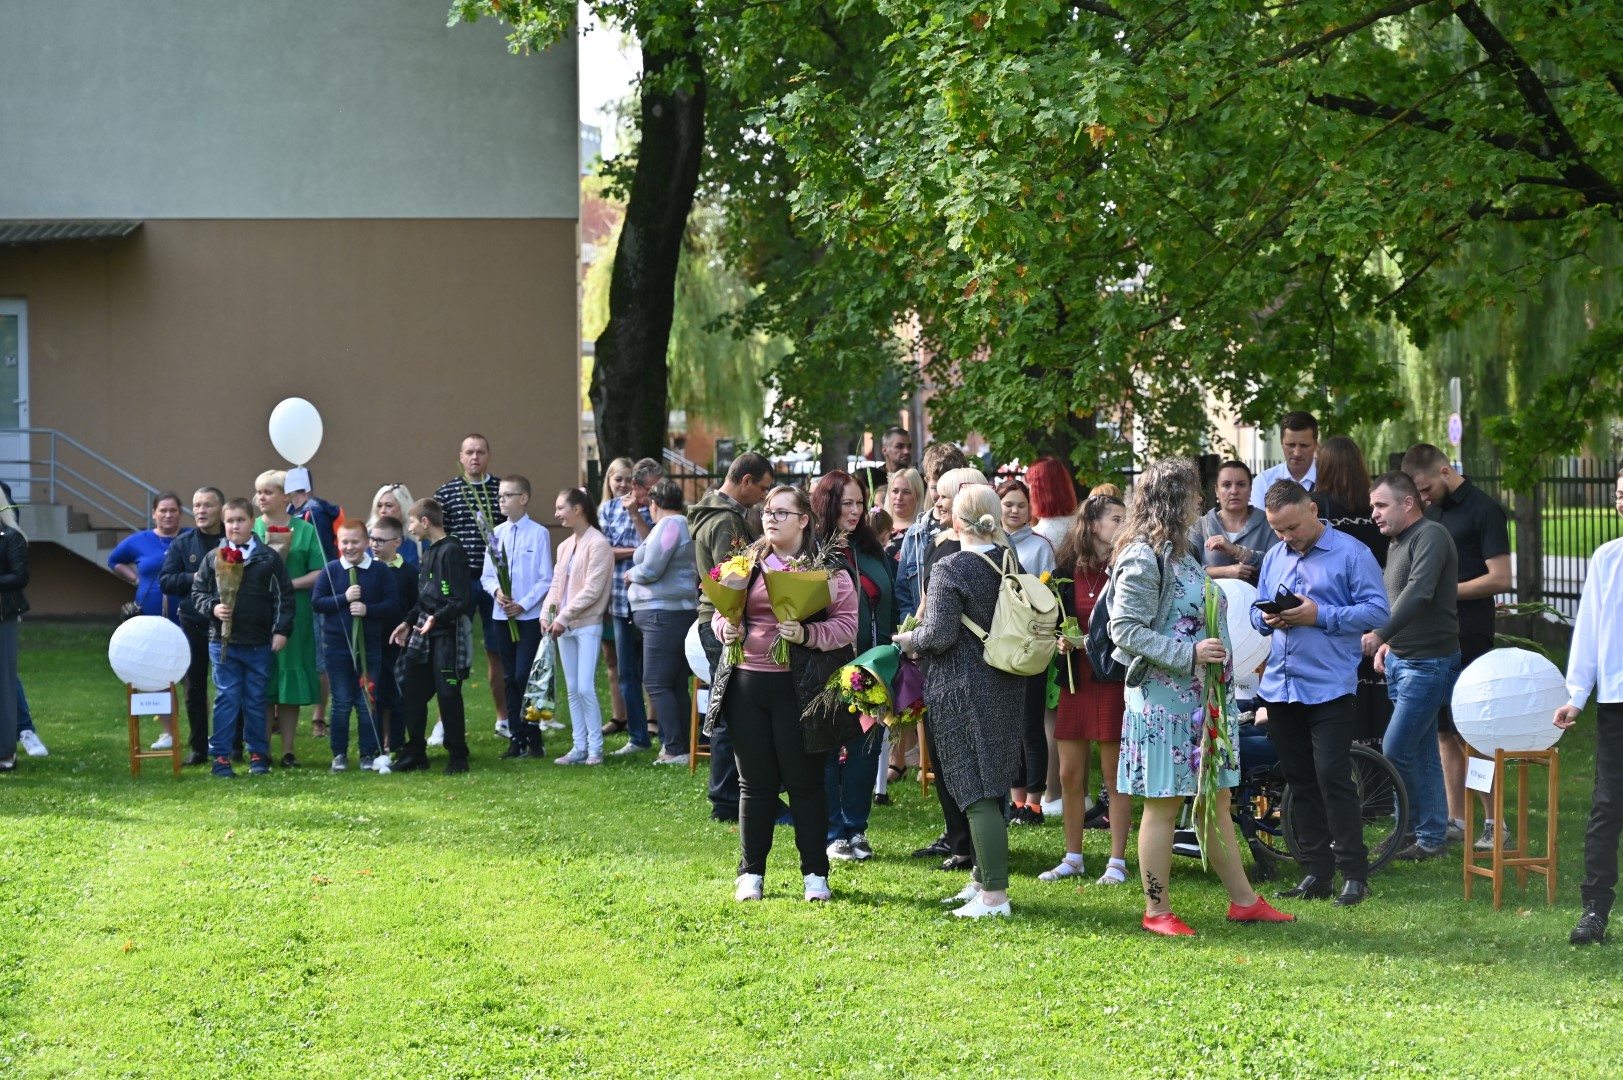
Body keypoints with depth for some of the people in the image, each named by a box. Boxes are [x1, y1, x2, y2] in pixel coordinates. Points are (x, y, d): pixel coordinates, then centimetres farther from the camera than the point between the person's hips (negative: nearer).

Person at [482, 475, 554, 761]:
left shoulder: (538, 534, -7)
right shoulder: (496, 534, 7)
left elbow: (546, 580, -7)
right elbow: (487, 575, 10)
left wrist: (523, 604, -15)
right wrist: (496, 591, -11)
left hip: (530, 616, -5)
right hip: (503, 616, 5)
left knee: (524, 676, -9)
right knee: (510, 678, 8)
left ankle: (533, 738, 0)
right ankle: (516, 737, 14)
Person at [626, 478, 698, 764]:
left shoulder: (668, 526, -12)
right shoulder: (686, 525, 19)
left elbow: (650, 569, -18)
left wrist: (631, 574, 2)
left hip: (663, 613, -10)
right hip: (684, 610, 10)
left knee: (657, 684, -9)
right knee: (677, 685, 11)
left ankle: (675, 749, -13)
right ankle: (684, 746, 12)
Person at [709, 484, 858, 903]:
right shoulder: (747, 562, 11)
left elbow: (846, 624, -7)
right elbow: (719, 612, 19)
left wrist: (807, 635, -22)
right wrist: (726, 628, -3)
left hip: (797, 688, -4)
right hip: (746, 684, 4)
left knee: (805, 781, 3)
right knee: (755, 781, 9)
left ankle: (816, 874, 13)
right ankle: (751, 872, 17)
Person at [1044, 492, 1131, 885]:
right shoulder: (1067, 573, 3)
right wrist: (1059, 641, -6)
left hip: (1113, 683, -4)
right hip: (1076, 681, 4)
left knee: (1115, 775, 1)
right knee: (1069, 775, 8)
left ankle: (1117, 862, 8)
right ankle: (1073, 858, 20)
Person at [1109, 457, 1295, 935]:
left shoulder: (1181, 554, 15)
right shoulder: (1142, 559, -15)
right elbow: (1125, 629, -20)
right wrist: (1189, 654, -24)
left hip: (1200, 697, 9)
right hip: (1163, 700, -9)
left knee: (1216, 799, 13)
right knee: (1164, 805, -2)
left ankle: (1243, 899, 18)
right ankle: (1158, 911, 5)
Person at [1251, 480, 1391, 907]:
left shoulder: (1351, 554, -5)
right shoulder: (1274, 557, 14)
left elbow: (1377, 611, -10)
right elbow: (1256, 611, 20)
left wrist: (1320, 616, -17)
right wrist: (1267, 619, -4)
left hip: (1330, 689, -6)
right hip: (1280, 688, 6)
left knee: (1332, 778, -9)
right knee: (1300, 783, 9)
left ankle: (1354, 873, -2)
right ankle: (1315, 872, 16)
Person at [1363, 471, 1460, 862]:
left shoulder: (1431, 536, -15)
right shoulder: (1397, 542, 15)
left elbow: (1418, 592, -27)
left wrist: (1380, 634, -33)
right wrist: (1388, 643, 11)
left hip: (1428, 663, -9)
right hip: (1401, 660, 9)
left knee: (1395, 751, -11)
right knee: (1422, 752, 12)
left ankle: (1428, 836, -1)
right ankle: (1432, 836, 17)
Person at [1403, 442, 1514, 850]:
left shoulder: (1484, 510, -9)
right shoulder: (1431, 511, 15)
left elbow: (1500, 579, -14)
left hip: (1468, 639, -8)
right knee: (1444, 733, 9)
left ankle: (1496, 825, -3)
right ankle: (1455, 820, 14)